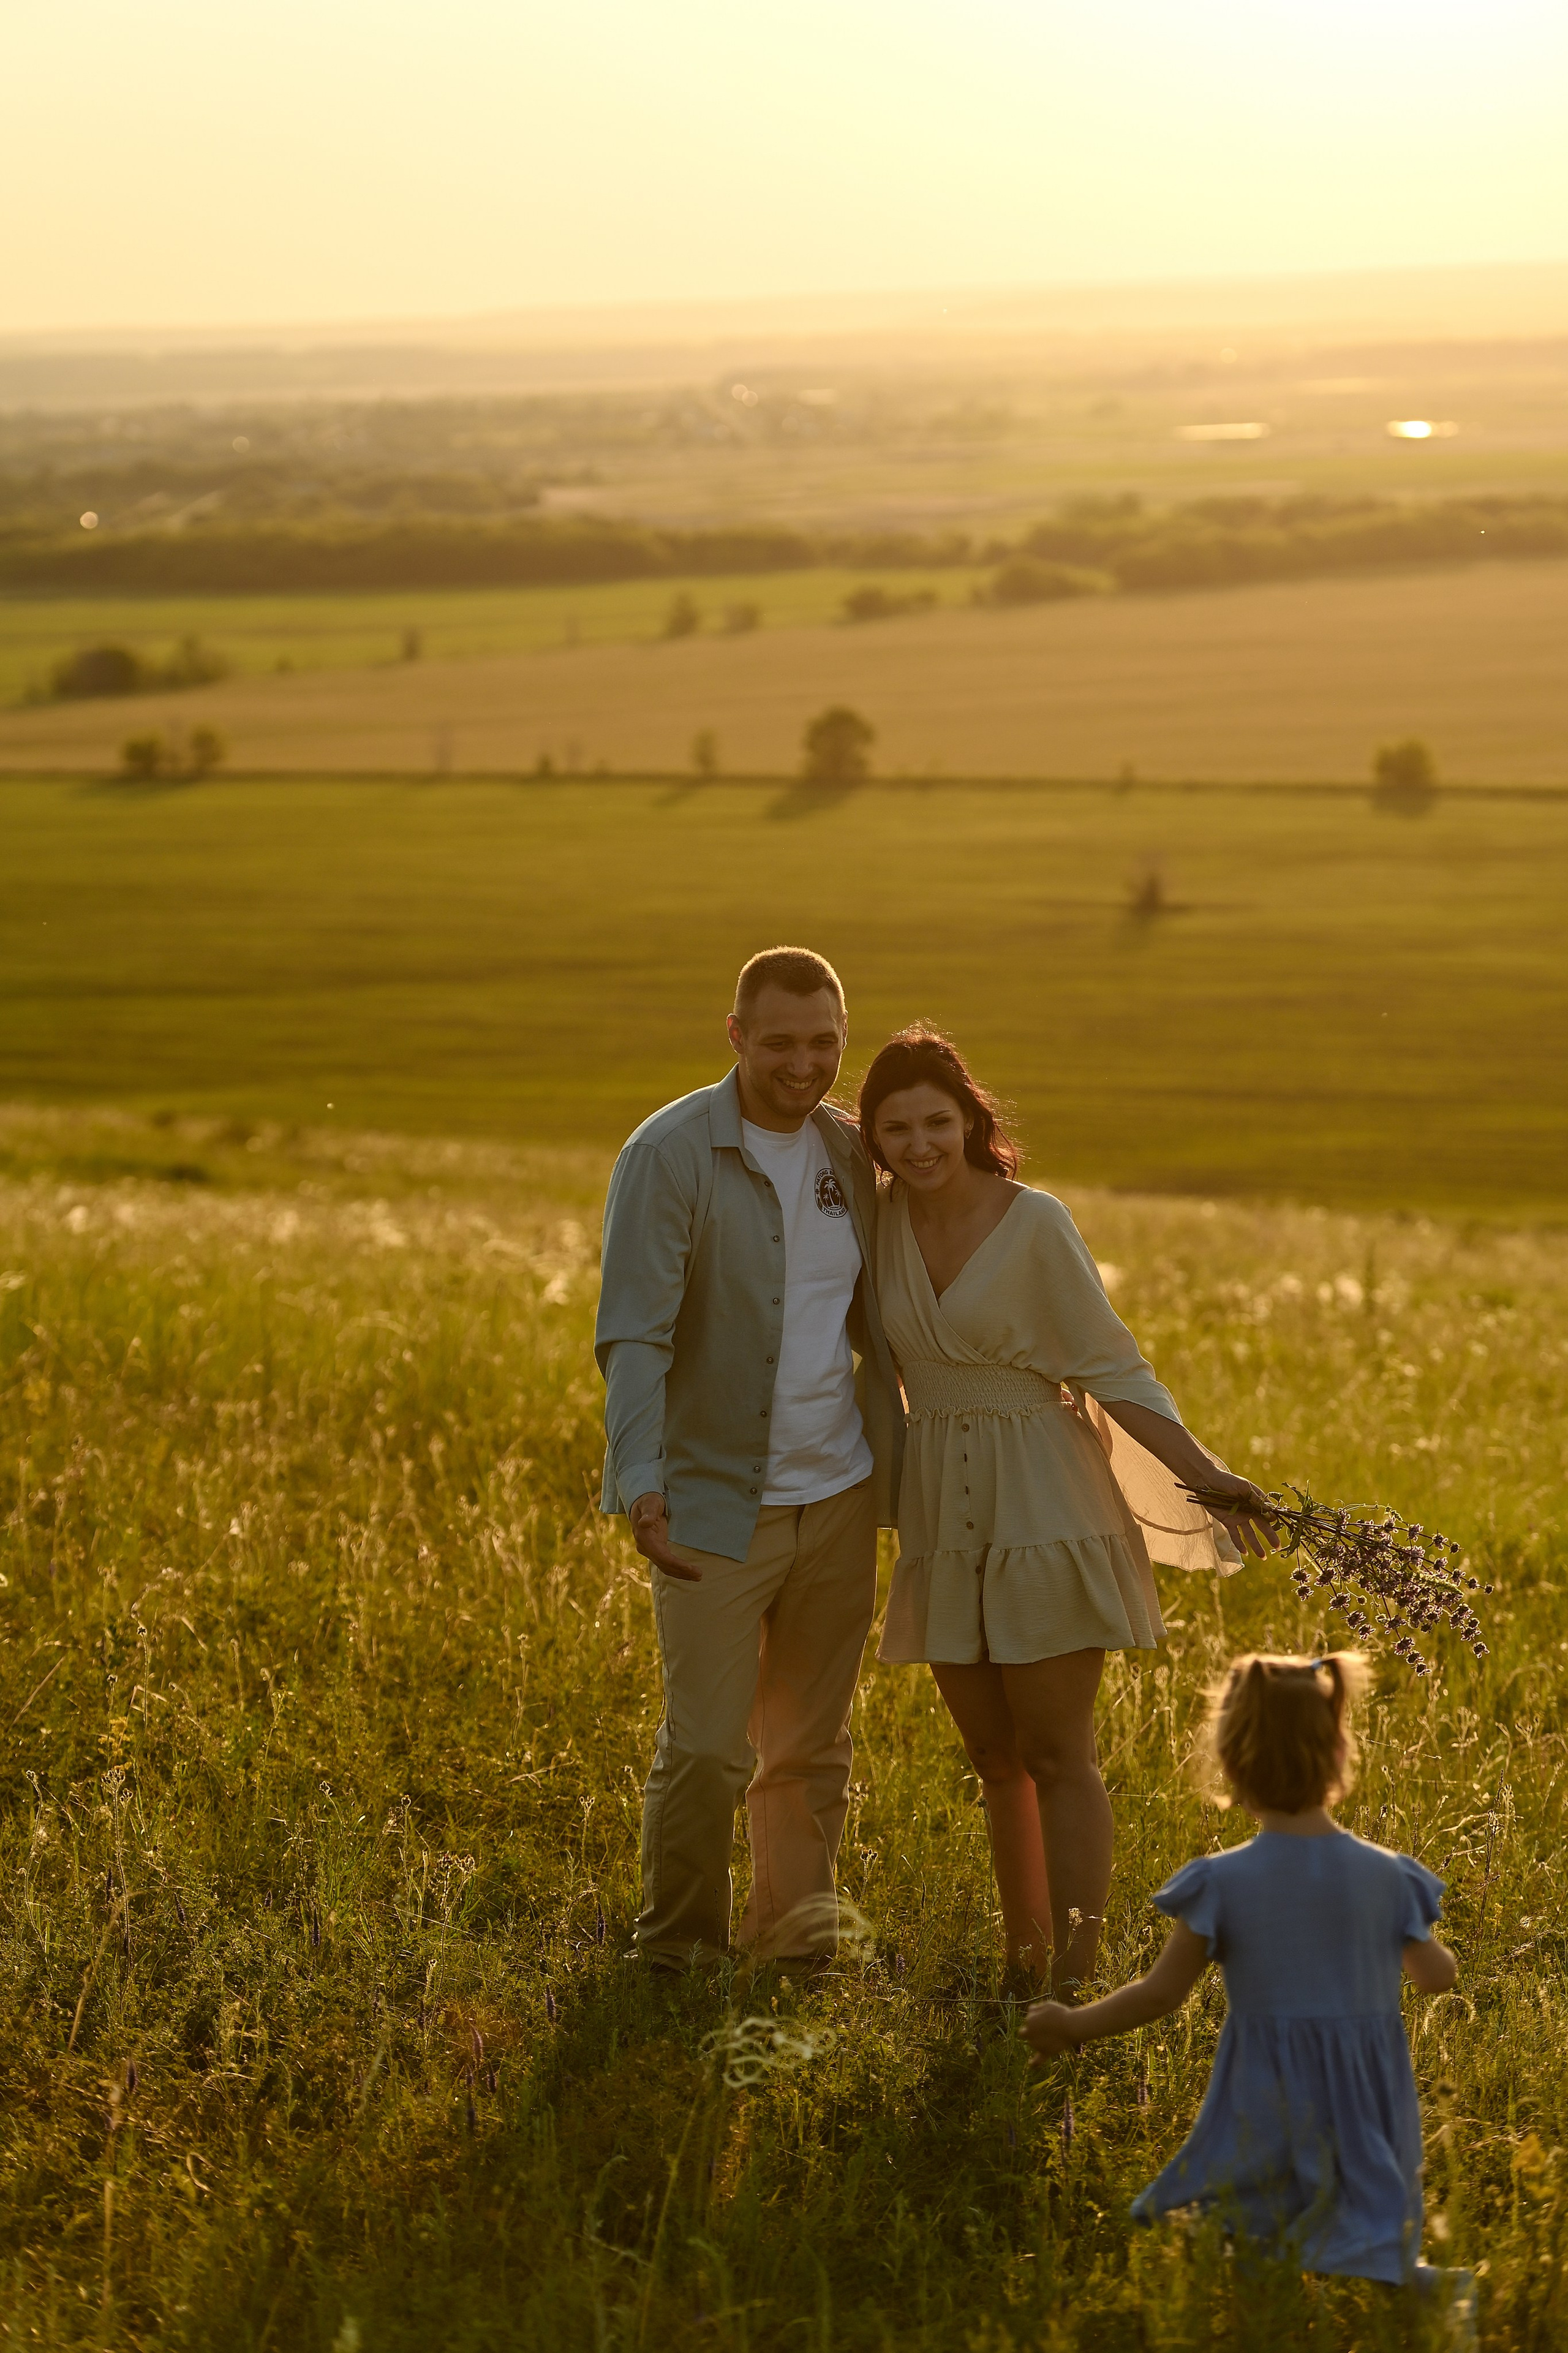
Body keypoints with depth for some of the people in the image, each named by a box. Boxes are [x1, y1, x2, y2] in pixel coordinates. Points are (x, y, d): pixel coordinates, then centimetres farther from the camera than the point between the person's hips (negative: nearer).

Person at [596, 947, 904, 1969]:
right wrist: (641, 1485, -30)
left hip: (839, 1494, 5)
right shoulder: (671, 1154, -13)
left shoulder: (849, 1151, 6)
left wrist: (907, 1456, 13)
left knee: (811, 1746, 13)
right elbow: (632, 1335, -19)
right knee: (706, 1748, -3)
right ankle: (679, 1955, 14)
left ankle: (795, 1935, 26)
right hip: (719, 1502, -5)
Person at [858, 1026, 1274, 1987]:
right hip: (944, 1513, 5)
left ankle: (1077, 1983, -4)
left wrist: (1205, 1473, -19)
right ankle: (1026, 1963, 23)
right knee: (995, 1758, 13)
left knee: (1056, 1758, -5)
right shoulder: (884, 1219, 0)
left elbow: (1113, 1369, -11)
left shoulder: (1036, 1224, -14)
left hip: (1043, 1504, -5)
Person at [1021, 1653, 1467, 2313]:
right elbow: (1437, 1975, 12)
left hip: (1268, 2116, -2)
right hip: (1372, 2123, 3)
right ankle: (1408, 2279, -23)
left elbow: (1161, 1994, -5)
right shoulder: (1387, 1876, -2)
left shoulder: (1223, 1883, -10)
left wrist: (1072, 2025, 11)